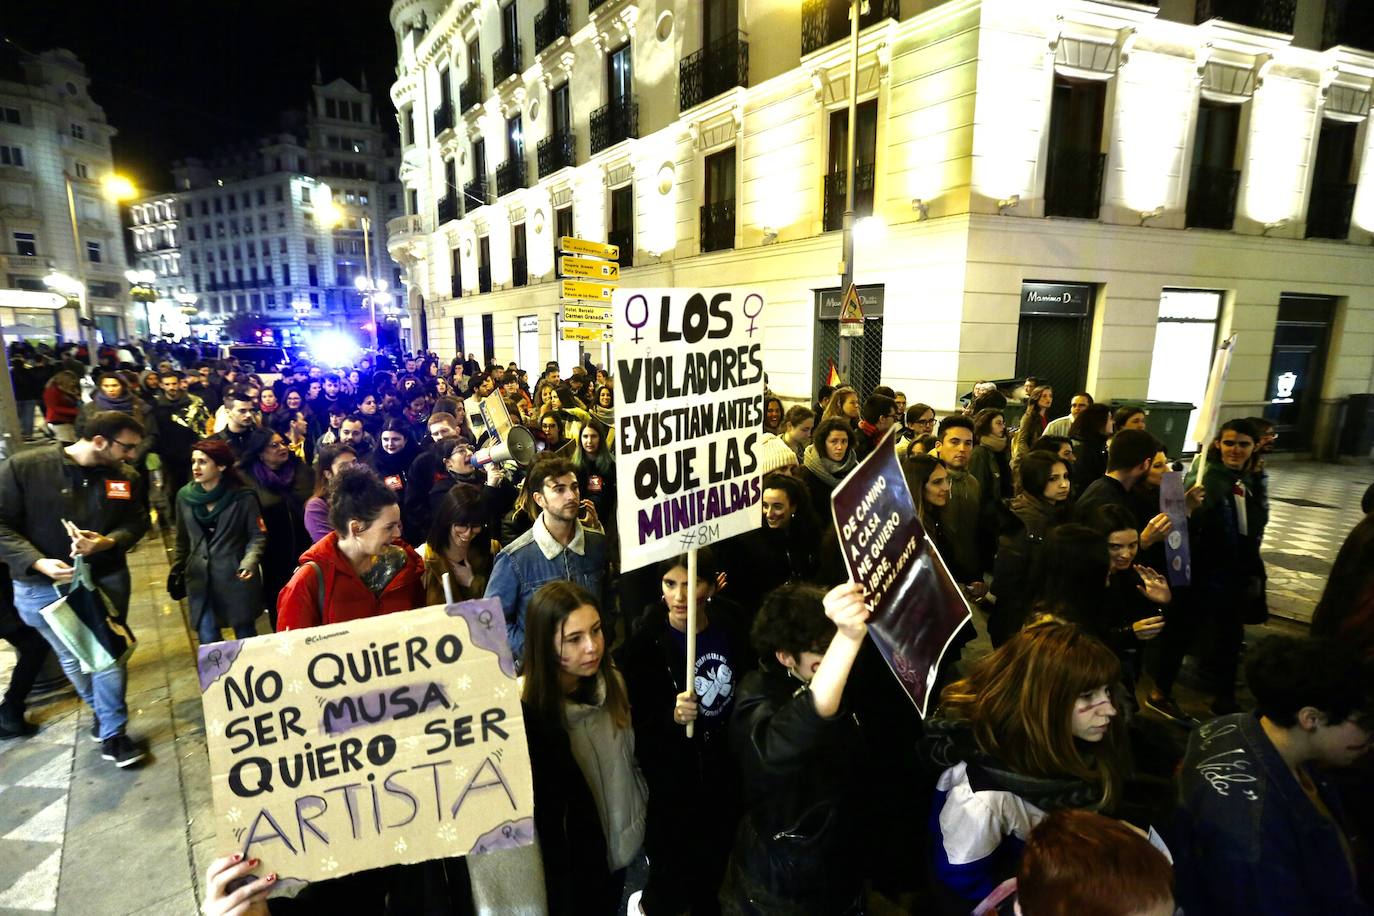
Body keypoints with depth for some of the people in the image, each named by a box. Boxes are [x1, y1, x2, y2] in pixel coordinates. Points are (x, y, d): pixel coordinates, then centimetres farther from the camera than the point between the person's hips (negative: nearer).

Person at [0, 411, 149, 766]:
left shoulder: (127, 477, -5)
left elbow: (137, 523, 0)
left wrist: (106, 542, -21)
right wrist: (38, 562, -23)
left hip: (106, 579, 1)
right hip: (42, 586, -1)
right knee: (71, 657, 15)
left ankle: (112, 733, 16)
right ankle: (104, 711, 39)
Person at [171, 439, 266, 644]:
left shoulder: (243, 497, -10)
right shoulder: (185, 496, 4)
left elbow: (258, 535, -6)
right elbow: (183, 539, 14)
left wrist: (251, 559, -22)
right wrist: (176, 570, 13)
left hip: (237, 576, -3)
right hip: (199, 579, 4)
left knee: (245, 635, 9)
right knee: (208, 640, 7)